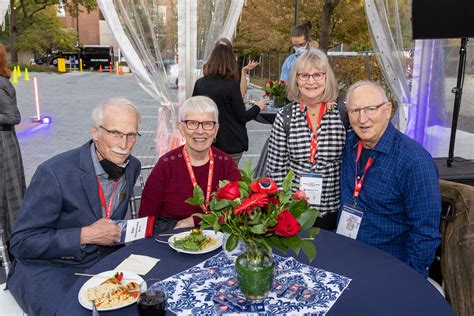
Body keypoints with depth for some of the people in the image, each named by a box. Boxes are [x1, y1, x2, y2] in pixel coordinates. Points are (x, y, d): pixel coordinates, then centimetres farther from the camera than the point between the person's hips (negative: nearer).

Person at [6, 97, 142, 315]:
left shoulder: (132, 167, -1)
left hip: (105, 260, 5)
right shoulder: (54, 172, -20)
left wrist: (121, 232, -3)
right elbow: (22, 242, -16)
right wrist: (85, 235, -23)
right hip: (48, 268, -5)